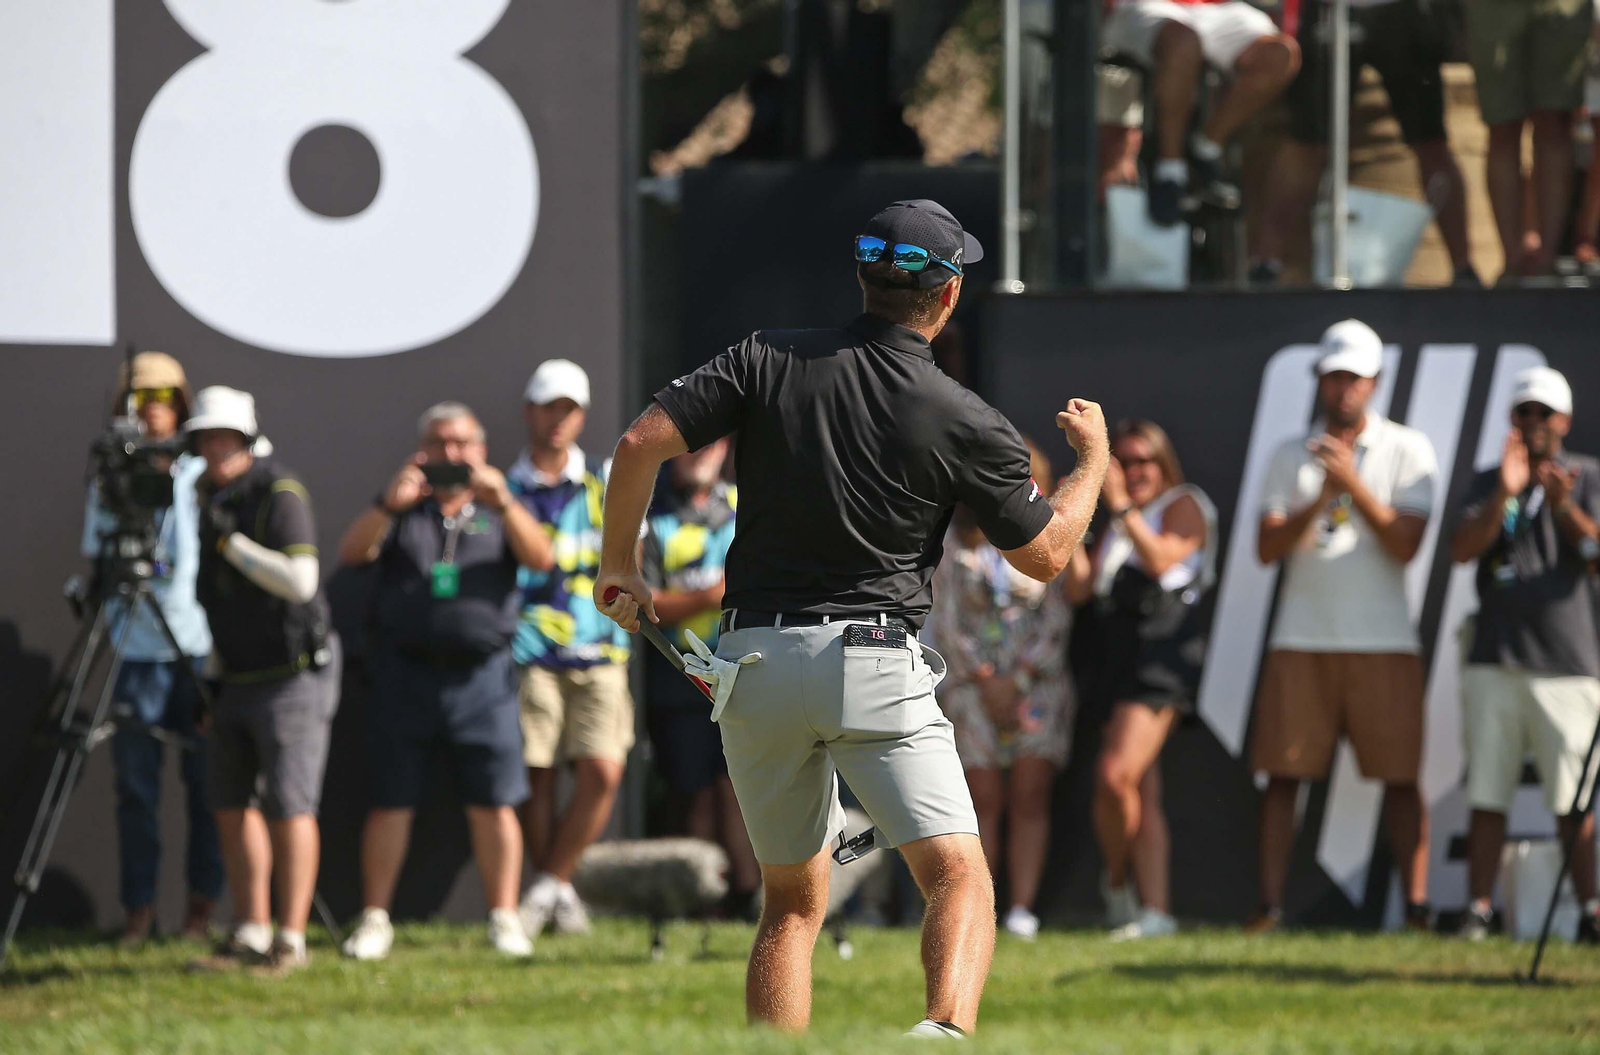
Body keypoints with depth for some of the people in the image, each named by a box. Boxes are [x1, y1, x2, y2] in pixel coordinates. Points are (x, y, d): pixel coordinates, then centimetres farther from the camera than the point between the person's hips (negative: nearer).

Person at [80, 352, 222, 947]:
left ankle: (203, 902, 10)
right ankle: (139, 907, 6)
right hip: (135, 648, 1)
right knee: (136, 783, 0)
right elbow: (95, 558, 8)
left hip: (198, 646, -1)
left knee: (204, 780, 1)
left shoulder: (203, 476, 5)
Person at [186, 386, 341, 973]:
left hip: (292, 676, -8)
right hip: (238, 678, 8)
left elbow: (299, 579, -25)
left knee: (289, 806, -10)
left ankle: (291, 940, -8)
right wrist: (212, 672, 21)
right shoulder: (210, 494, 12)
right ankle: (251, 933, 13)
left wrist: (231, 541, -22)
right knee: (233, 805, 7)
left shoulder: (278, 493, -14)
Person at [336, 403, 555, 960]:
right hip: (405, 671, 0)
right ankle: (374, 920, 7)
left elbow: (541, 558, -4)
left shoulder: (498, 513, 14)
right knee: (390, 803, 1)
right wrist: (389, 505, -19)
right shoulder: (402, 510, 14)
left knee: (493, 804, -2)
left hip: (481, 673, 0)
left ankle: (504, 919, 5)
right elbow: (352, 552, -2)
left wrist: (502, 502, -19)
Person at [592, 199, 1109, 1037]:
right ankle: (947, 1030, -38)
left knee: (792, 902, 17)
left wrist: (616, 565, 11)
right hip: (872, 664, -4)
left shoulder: (768, 361, 3)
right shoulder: (966, 423, -2)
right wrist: (1093, 458, 26)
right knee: (959, 878, -9)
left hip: (755, 659, 4)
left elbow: (642, 442, -3)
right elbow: (1044, 554, 9)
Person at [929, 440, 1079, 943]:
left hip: (1037, 680, 0)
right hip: (972, 682, 0)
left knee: (1031, 797, -9)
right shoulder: (954, 543, 6)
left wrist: (1018, 680, -9)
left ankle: (1023, 907, -12)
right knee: (983, 799, -5)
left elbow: (1057, 619, 1)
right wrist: (985, 681, -7)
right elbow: (945, 621, 3)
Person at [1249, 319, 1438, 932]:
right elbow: (1267, 548, 2)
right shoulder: (1291, 456, 11)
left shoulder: (1408, 451, 3)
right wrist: (1318, 502, -14)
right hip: (1301, 640, 2)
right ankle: (1271, 906, -2)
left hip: (1382, 641, -2)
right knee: (1284, 775, -2)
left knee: (1400, 777, -5)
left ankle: (1416, 906, -4)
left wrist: (1354, 485, -17)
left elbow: (1405, 544, -7)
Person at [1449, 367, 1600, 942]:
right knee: (1487, 792, 1)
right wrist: (1504, 495, -19)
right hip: (1496, 658, 2)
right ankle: (1478, 910, 3)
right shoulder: (1490, 482, 10)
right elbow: (1463, 549, -4)